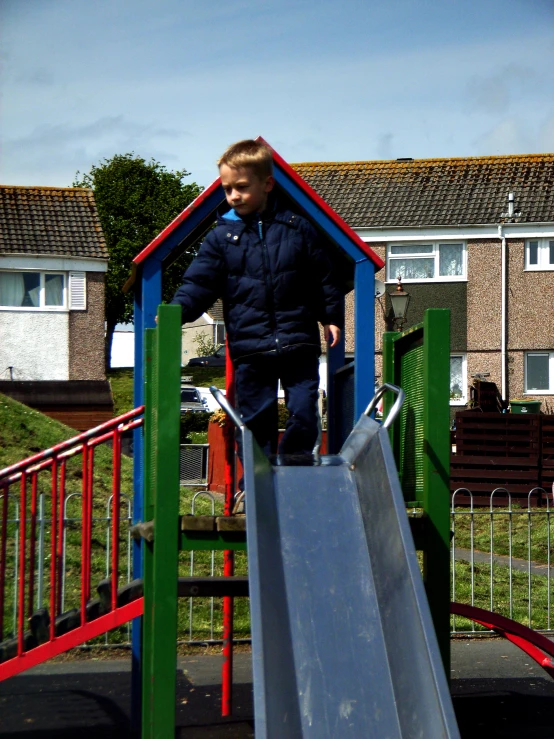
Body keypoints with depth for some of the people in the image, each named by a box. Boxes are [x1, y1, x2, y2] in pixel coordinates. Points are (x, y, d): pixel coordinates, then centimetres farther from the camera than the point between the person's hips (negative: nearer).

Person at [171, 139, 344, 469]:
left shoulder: (298, 228, 5)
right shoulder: (222, 237, 5)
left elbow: (324, 278, 12)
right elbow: (198, 283, 0)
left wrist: (332, 317, 9)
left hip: (298, 343, 0)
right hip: (249, 348, 0)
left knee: (304, 414, -2)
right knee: (256, 422, 5)